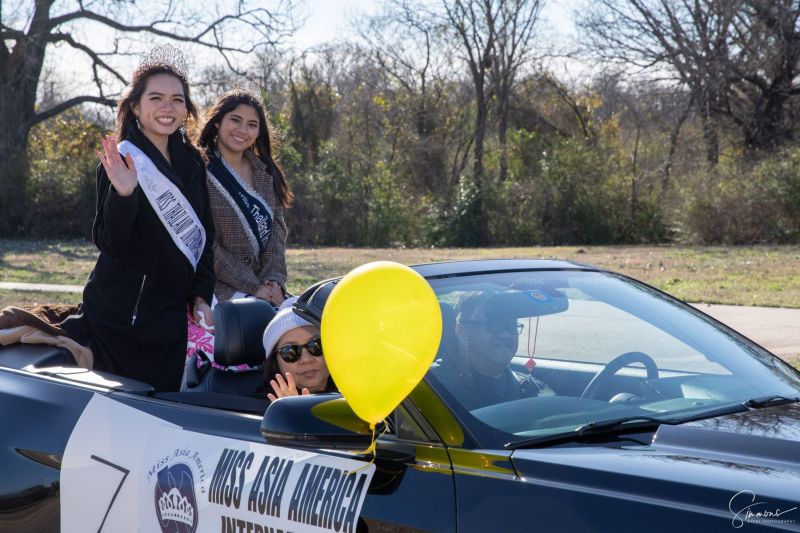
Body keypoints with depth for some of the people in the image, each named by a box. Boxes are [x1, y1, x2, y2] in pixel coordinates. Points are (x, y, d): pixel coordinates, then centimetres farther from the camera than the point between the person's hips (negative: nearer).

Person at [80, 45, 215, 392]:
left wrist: (201, 295, 8)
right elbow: (109, 243, -16)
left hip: (170, 316, 6)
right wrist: (122, 193, -31)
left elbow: (203, 232, 15)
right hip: (120, 319, -5)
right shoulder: (121, 161, -10)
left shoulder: (191, 162, 8)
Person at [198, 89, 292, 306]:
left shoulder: (265, 172, 15)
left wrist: (274, 280, -6)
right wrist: (253, 288, -13)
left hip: (264, 288, 6)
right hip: (218, 289, -6)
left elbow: (277, 227, 11)